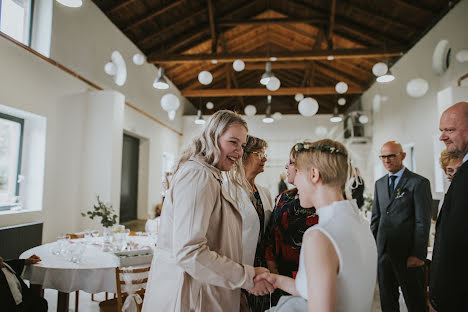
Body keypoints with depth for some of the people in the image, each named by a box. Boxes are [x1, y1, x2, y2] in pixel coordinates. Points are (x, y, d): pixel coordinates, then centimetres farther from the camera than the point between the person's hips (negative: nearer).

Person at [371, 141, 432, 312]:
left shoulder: (419, 182, -8)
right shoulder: (379, 183, 11)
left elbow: (423, 222, -11)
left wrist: (418, 254, -15)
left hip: (407, 253, -5)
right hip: (383, 251, 6)